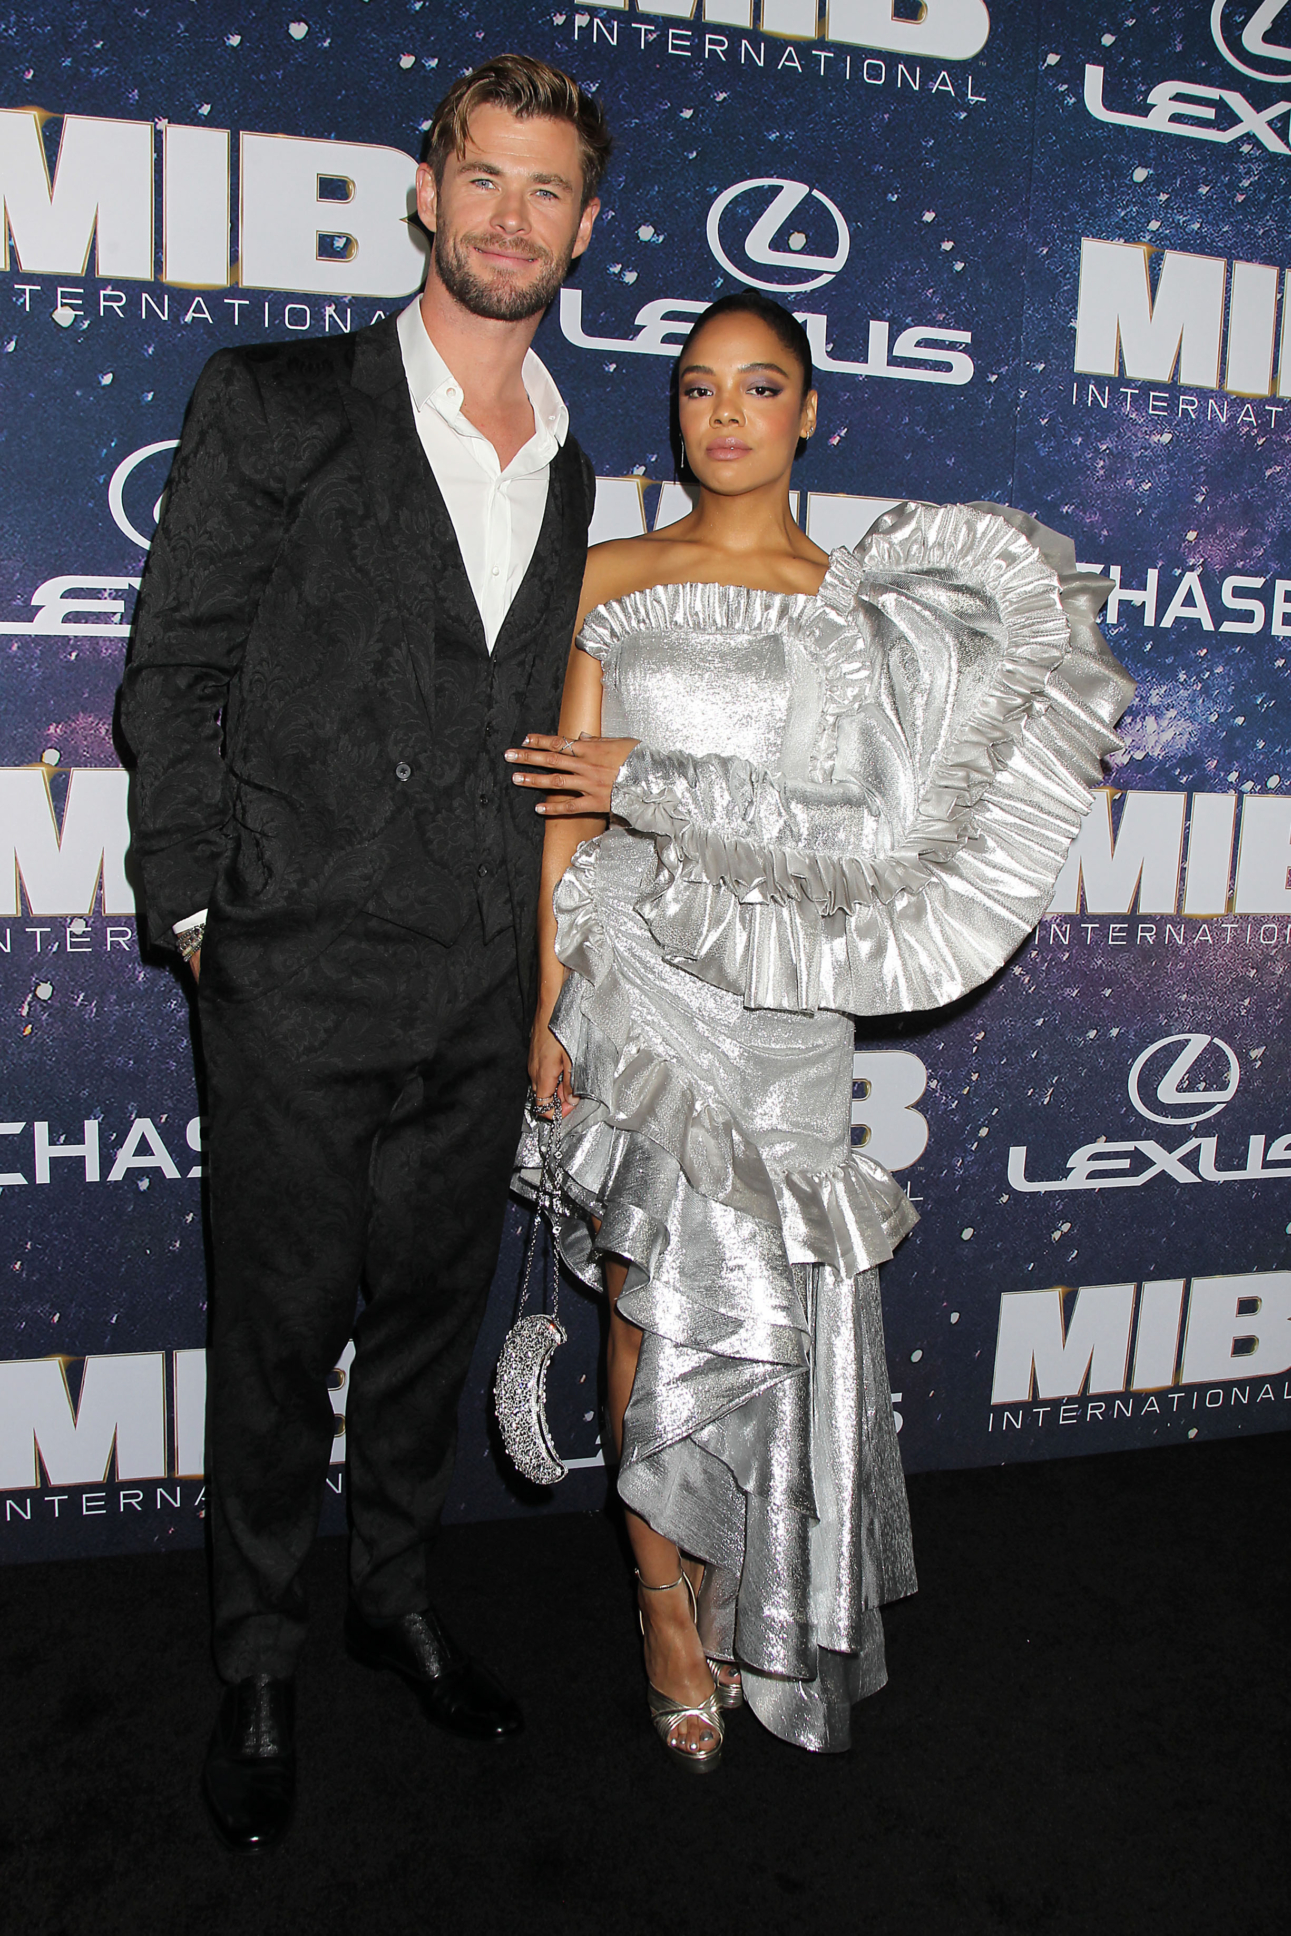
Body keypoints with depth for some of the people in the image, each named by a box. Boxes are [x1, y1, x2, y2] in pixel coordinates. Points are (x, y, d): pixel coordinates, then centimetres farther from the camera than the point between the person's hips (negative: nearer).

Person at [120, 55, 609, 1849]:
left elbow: (536, 731, 13)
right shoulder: (276, 406, -2)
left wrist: (539, 957, 7)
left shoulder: (568, 471, 11)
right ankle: (258, 1665, 30)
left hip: (484, 992, 4)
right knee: (280, 1333, 9)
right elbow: (174, 676, -3)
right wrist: (205, 914, -7)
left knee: (431, 1312, 18)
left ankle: (397, 1593, 40)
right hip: (304, 981, -4)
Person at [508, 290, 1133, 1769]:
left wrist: (656, 788, -10)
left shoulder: (864, 603, 7)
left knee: (758, 1306, 5)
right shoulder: (613, 578, 5)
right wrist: (550, 999, -2)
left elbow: (867, 831, -3)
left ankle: (727, 1592, 27)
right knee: (656, 1302, 3)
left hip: (780, 999, 1)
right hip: (638, 976, -1)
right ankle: (668, 1599, 22)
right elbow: (566, 811, 2)